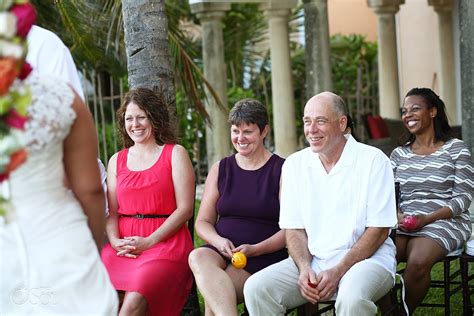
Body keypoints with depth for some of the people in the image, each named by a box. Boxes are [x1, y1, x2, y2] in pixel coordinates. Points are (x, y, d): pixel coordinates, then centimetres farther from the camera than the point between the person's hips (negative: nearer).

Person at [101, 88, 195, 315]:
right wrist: (115, 241, -6)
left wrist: (149, 242, -11)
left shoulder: (175, 154, 8)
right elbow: (112, 212, 16)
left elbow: (185, 209, -1)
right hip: (122, 247, 4)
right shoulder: (117, 161, 21)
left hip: (165, 242, -4)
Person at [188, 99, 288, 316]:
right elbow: (202, 222, 15)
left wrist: (255, 249, -15)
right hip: (221, 251, 4)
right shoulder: (220, 169, 16)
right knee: (197, 257, -35)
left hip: (263, 257, -3)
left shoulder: (282, 170, 4)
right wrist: (219, 241, -8)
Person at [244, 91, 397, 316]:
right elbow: (294, 228, 8)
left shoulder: (374, 160, -5)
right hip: (312, 261, 4)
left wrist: (337, 272, -16)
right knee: (256, 288, -19)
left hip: (367, 258, -4)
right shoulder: (294, 164, 7)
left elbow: (379, 230, -7)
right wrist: (304, 269, -11)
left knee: (352, 297, -37)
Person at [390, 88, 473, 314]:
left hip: (445, 222, -3)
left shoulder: (456, 149, 2)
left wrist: (427, 219, -16)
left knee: (418, 262, -34)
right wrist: (398, 216, -11)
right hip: (403, 225, 4)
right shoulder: (398, 154, 15)